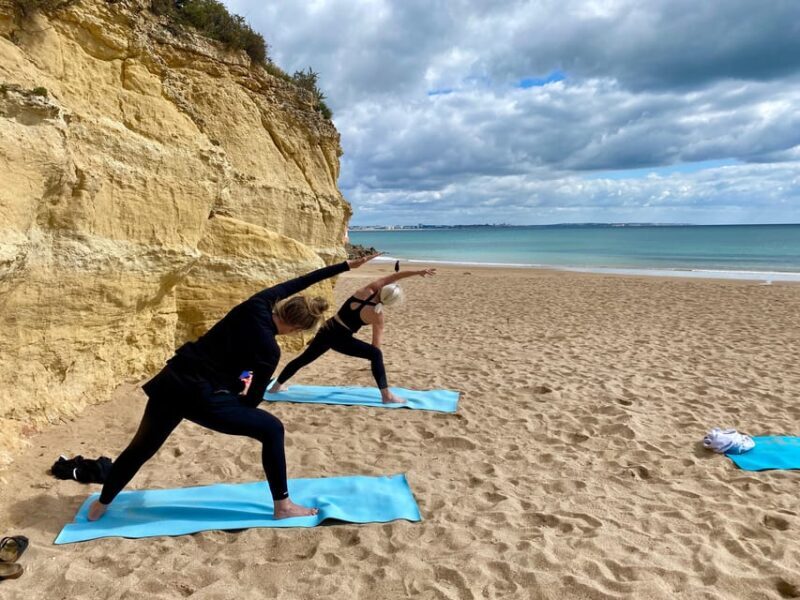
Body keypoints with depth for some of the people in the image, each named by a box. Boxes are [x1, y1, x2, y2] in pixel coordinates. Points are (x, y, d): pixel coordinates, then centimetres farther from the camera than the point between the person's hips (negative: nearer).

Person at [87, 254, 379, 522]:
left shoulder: (259, 302, -2)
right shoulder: (269, 351, -14)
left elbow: (300, 281, 10)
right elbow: (251, 401, -1)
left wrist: (347, 265, 16)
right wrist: (242, 385, 23)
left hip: (172, 380, 7)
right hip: (201, 397, -7)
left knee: (143, 446, 29)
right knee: (272, 429, 6)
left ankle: (101, 504, 50)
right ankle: (283, 506, 14)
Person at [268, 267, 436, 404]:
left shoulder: (367, 290, -4)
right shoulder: (377, 315, -14)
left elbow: (393, 276, 1)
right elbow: (376, 345, -10)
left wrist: (417, 272, 1)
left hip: (326, 329, 7)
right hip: (340, 338, -7)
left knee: (304, 359, 22)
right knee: (376, 354, -5)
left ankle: (276, 386, 39)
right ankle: (386, 395, -9)